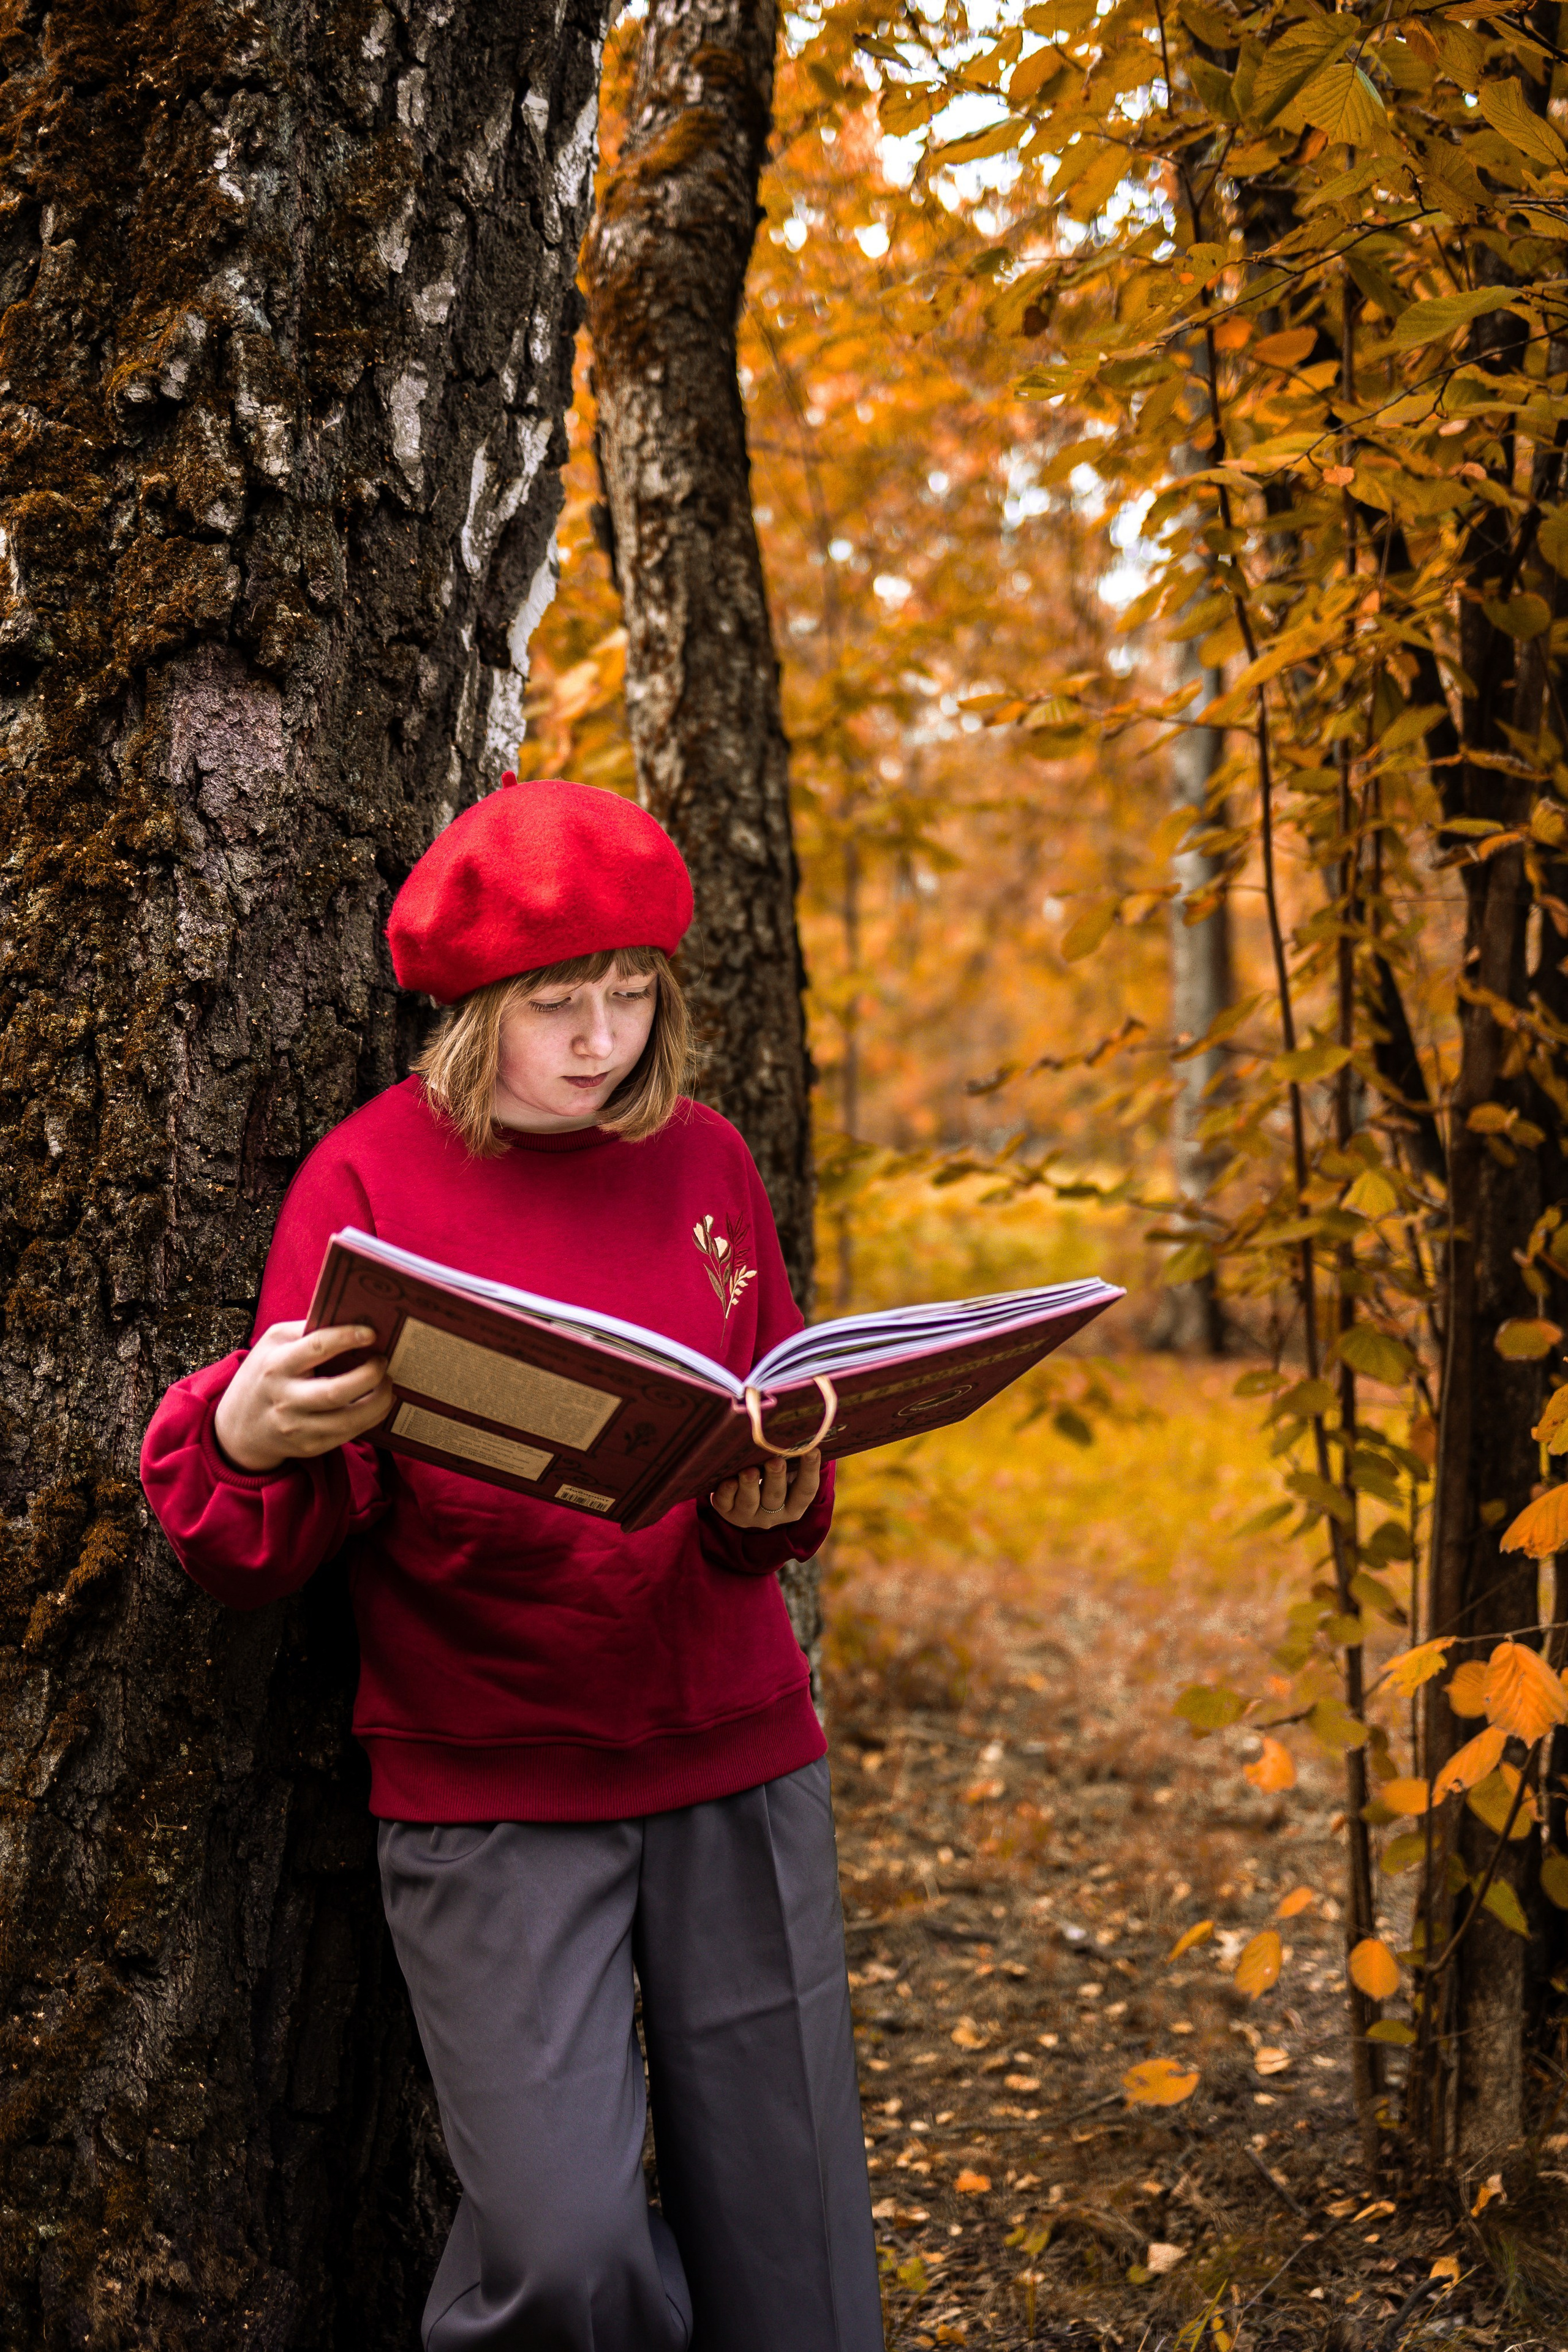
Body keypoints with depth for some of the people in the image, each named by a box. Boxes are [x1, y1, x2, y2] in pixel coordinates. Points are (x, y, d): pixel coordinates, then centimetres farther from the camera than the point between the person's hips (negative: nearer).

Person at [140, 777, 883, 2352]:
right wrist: (249, 1438, -28)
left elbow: (791, 1431, 12)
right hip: (487, 1788, -3)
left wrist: (776, 1500, -12)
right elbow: (268, 1557, -5)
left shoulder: (704, 1162, 6)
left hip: (735, 1757, 3)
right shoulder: (371, 1179, -4)